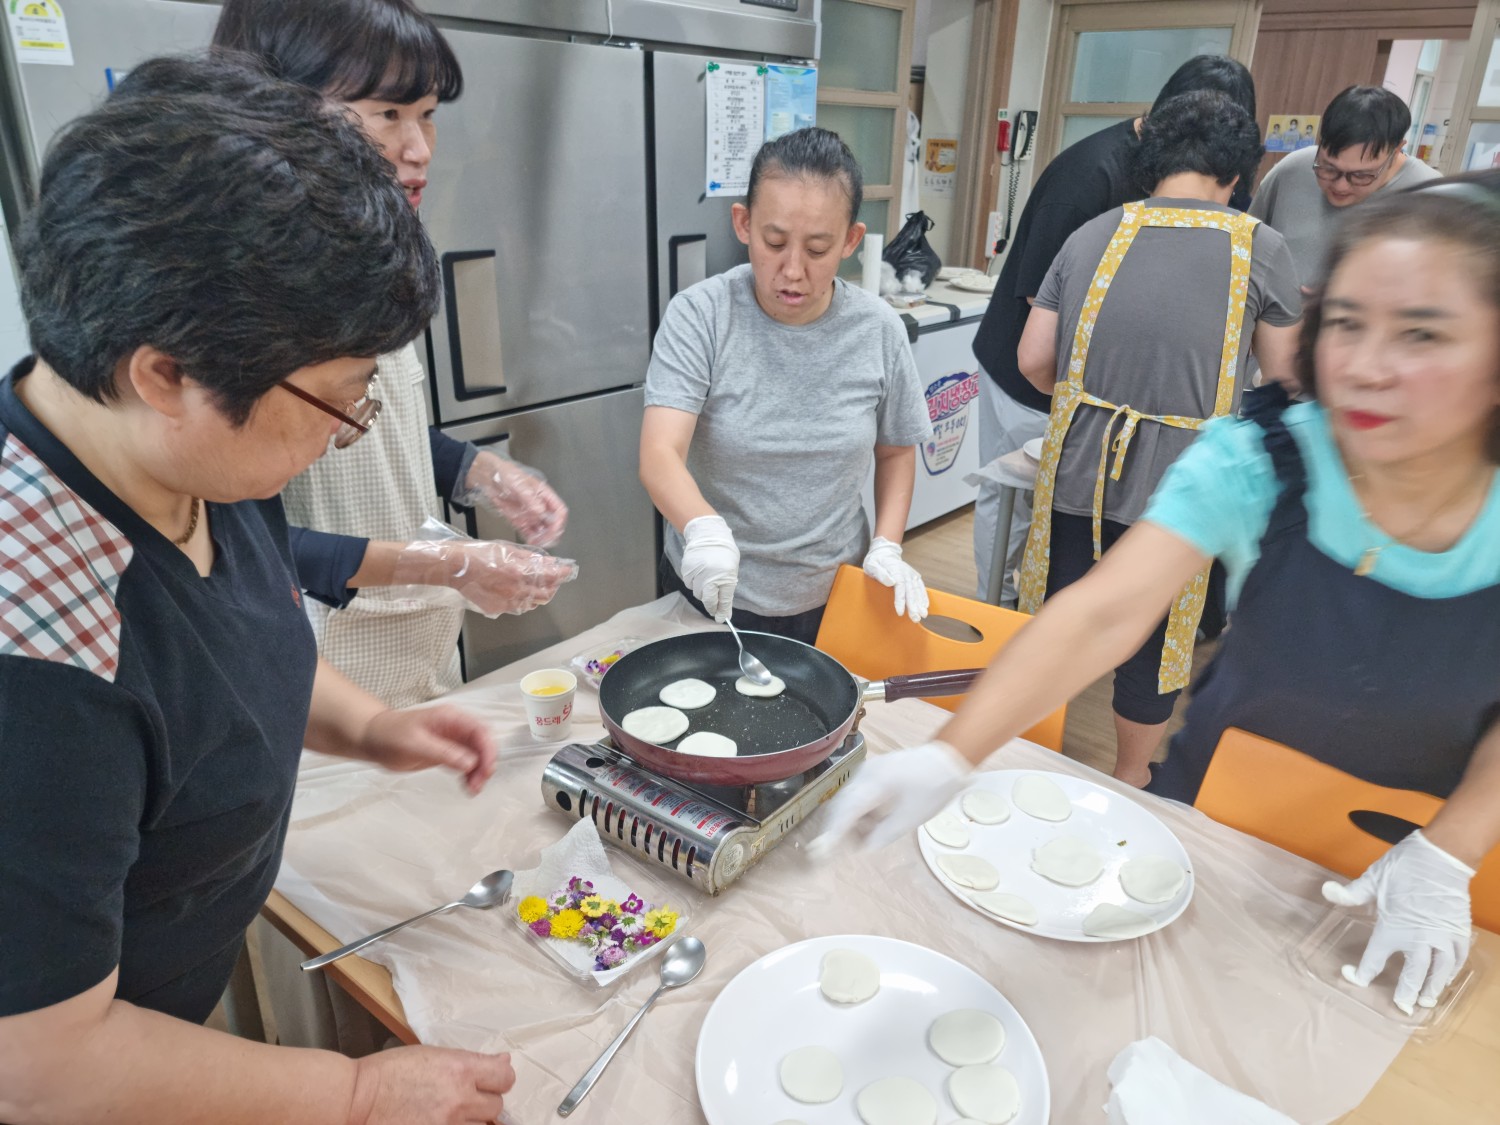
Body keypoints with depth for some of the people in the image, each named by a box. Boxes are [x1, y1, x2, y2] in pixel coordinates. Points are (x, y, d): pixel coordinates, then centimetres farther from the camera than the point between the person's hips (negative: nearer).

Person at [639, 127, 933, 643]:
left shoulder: (879, 330, -9)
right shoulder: (700, 315, -17)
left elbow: (896, 449, 5)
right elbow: (659, 455, -27)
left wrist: (886, 548, -7)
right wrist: (703, 529, -46)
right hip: (710, 592, -1)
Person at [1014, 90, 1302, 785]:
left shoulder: (1092, 235, 1)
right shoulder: (1261, 249, -4)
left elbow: (1033, 361, 1)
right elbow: (1282, 376, 6)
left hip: (1077, 472, 2)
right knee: (1154, 640, 17)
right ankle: (1129, 782, 37)